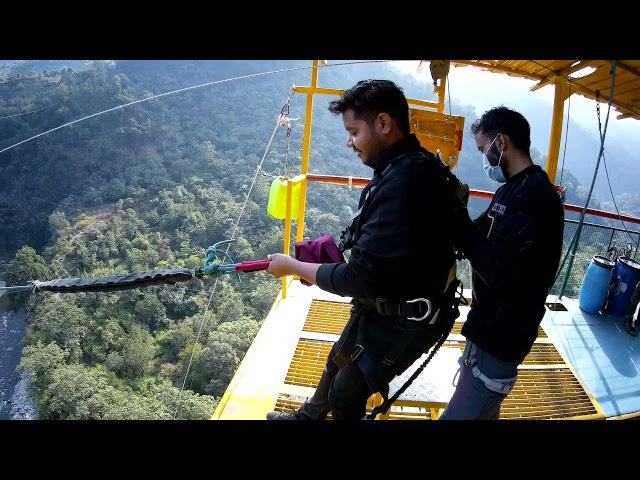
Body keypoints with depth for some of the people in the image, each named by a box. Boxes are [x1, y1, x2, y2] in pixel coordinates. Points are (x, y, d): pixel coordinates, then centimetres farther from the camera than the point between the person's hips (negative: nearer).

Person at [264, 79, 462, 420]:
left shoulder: (404, 184, -33)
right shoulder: (405, 167, -1)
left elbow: (361, 279, -29)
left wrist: (292, 267, -16)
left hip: (403, 321, -9)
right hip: (381, 305, 9)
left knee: (345, 396, 12)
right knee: (338, 363, 28)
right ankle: (308, 416, 54)